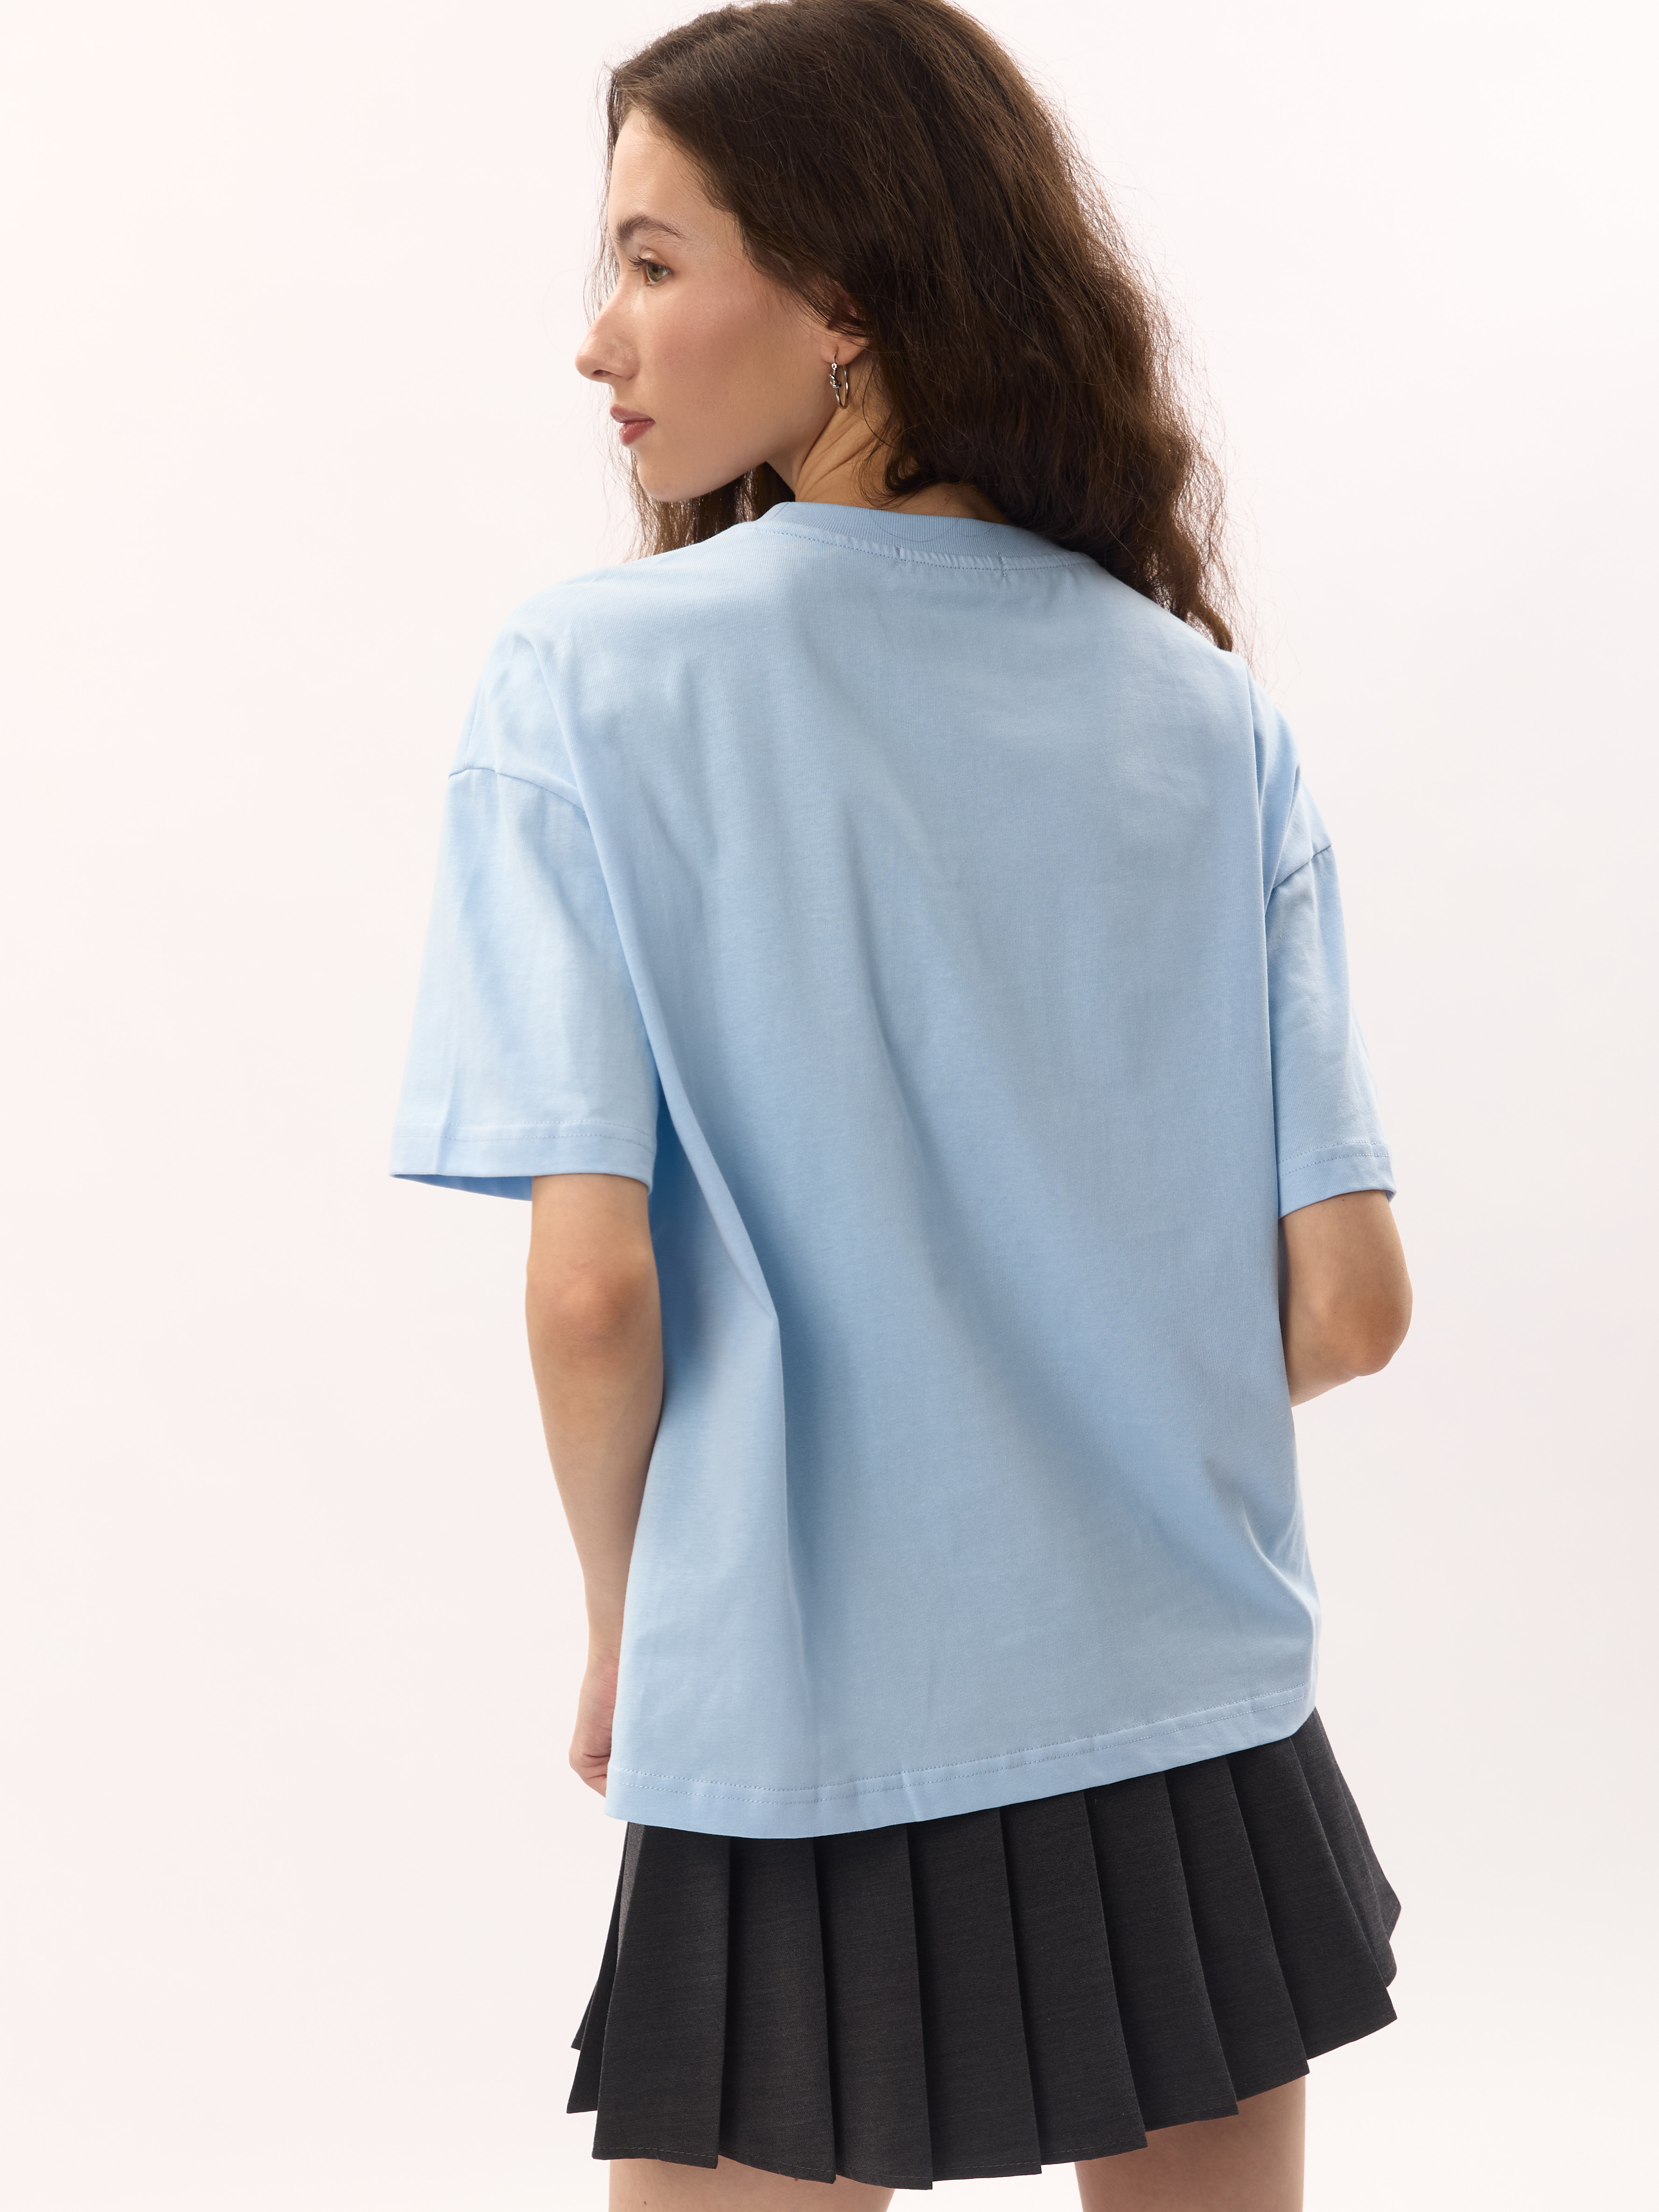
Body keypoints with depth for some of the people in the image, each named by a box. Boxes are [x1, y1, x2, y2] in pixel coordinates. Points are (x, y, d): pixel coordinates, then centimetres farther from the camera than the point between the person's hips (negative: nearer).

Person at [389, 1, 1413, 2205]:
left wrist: (623, 1618, 1)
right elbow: (1349, 1305, -2)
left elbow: (593, 1289, -17)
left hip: (801, 1782, -3)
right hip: (1206, 1767, 4)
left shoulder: (590, 676, -11)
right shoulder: (1207, 703, 0)